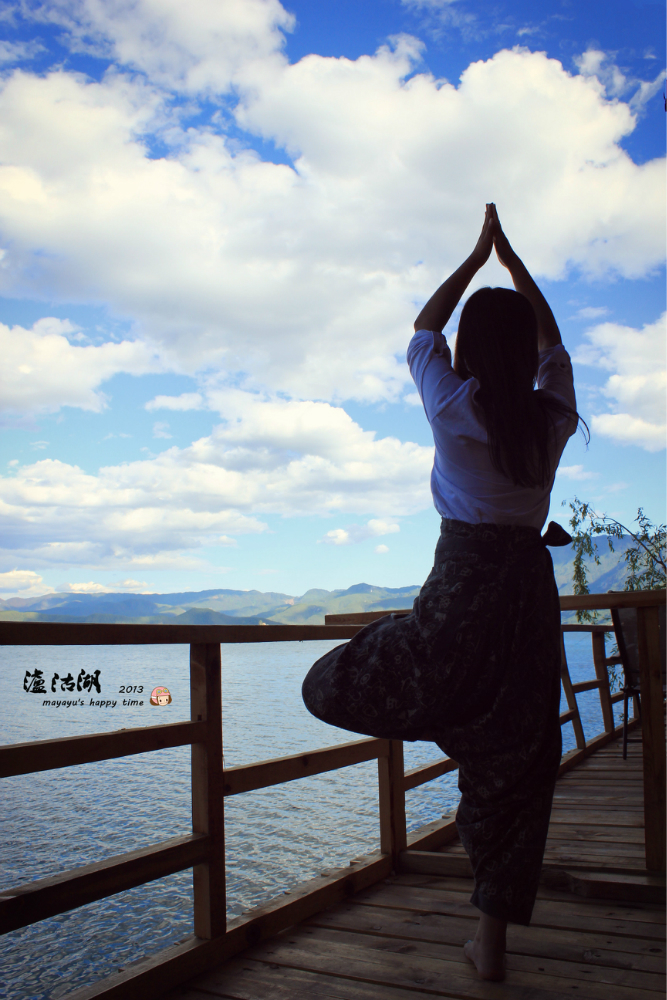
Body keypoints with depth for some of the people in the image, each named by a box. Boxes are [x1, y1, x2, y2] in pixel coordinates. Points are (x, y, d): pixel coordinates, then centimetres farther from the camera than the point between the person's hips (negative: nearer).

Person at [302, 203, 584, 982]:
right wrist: (509, 258, 26)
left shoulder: (455, 405, -6)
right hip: (533, 588, 5)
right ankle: (492, 940, 20)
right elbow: (552, 341, 22)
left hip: (466, 583, -5)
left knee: (334, 685, 13)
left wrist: (475, 258, 21)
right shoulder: (554, 416, 3)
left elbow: (422, 331, 12)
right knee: (512, 759, 11)